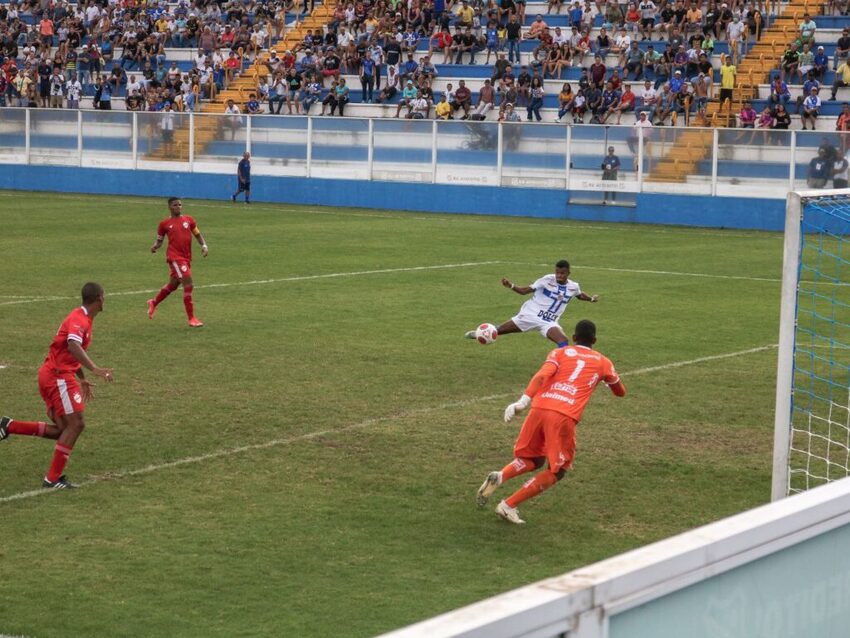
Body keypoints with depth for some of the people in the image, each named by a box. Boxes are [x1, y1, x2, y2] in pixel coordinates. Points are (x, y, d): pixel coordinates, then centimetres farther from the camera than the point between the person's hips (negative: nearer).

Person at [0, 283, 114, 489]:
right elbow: (73, 346, -35)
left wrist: (82, 379, 34)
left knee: (62, 430, 8)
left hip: (53, 376, 10)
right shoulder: (79, 319, -16)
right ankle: (53, 478, -7)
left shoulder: (82, 318, 16)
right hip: (58, 377, -10)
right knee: (76, 424, -9)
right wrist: (94, 369, -45)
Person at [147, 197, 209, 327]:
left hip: (187, 258, 6)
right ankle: (191, 318, -8)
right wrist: (155, 246, -11)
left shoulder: (188, 220, 11)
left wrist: (204, 245, 0)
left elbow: (197, 234, 17)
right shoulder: (164, 224, 2)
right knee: (188, 284, -16)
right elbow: (159, 240, 10)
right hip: (175, 257, -6)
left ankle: (153, 303, 46)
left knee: (173, 285, 20)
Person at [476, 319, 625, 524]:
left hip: (539, 408, 3)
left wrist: (523, 401, -9)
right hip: (565, 417, -3)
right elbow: (620, 392, 39)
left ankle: (499, 477, -5)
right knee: (556, 471, 13)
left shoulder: (560, 353, 20)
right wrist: (608, 379, 59)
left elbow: (542, 375, -1)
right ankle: (509, 505, 0)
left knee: (533, 459, 25)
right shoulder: (603, 362, 21)